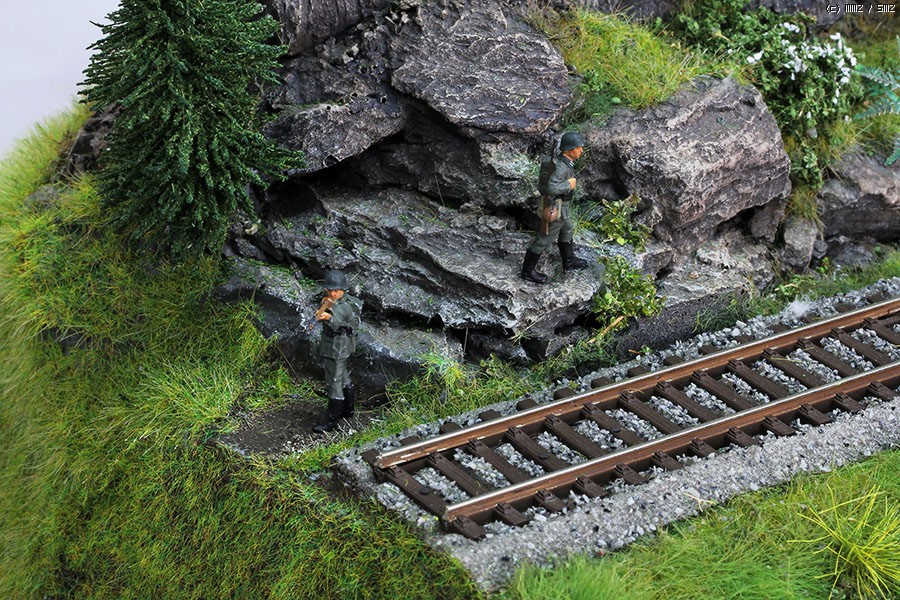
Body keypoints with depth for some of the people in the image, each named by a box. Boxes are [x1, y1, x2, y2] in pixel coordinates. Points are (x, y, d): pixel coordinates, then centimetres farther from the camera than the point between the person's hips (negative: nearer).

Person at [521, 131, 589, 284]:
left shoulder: (560, 159, -3)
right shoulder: (561, 167, -31)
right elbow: (551, 188, -41)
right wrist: (568, 185, -27)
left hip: (559, 204, 10)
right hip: (554, 209, -10)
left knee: (566, 230, 27)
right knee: (544, 240, 6)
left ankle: (569, 261, 46)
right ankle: (528, 271, 22)